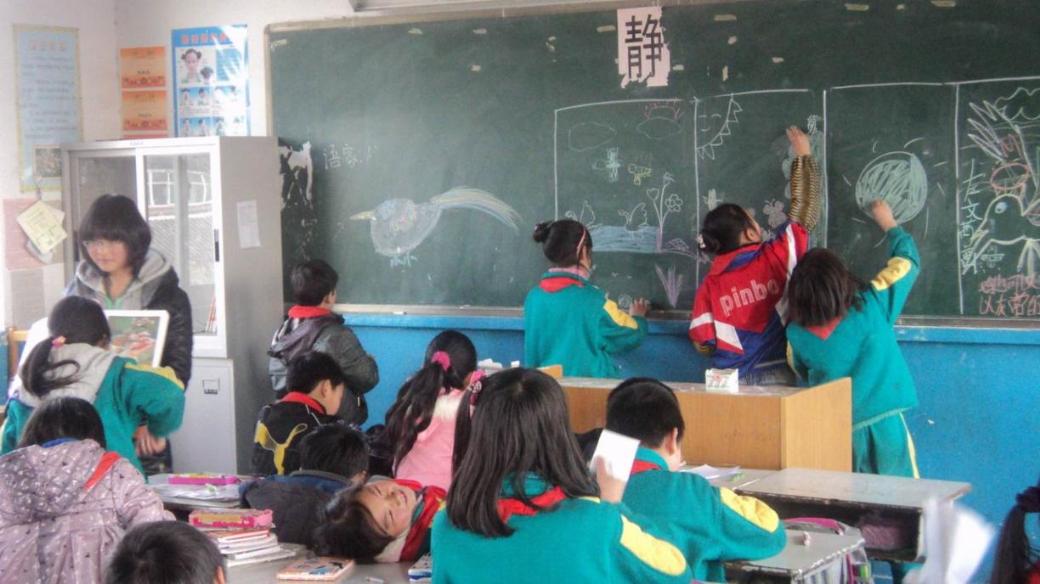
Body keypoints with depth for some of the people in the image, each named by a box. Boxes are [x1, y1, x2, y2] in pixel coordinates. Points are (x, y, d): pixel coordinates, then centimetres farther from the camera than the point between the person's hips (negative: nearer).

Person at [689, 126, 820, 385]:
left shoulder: (710, 285, 0)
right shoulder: (777, 257, -5)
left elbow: (703, 344, -1)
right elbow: (804, 209, 8)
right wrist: (803, 156, 20)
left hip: (732, 382, 2)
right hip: (777, 377, -2)